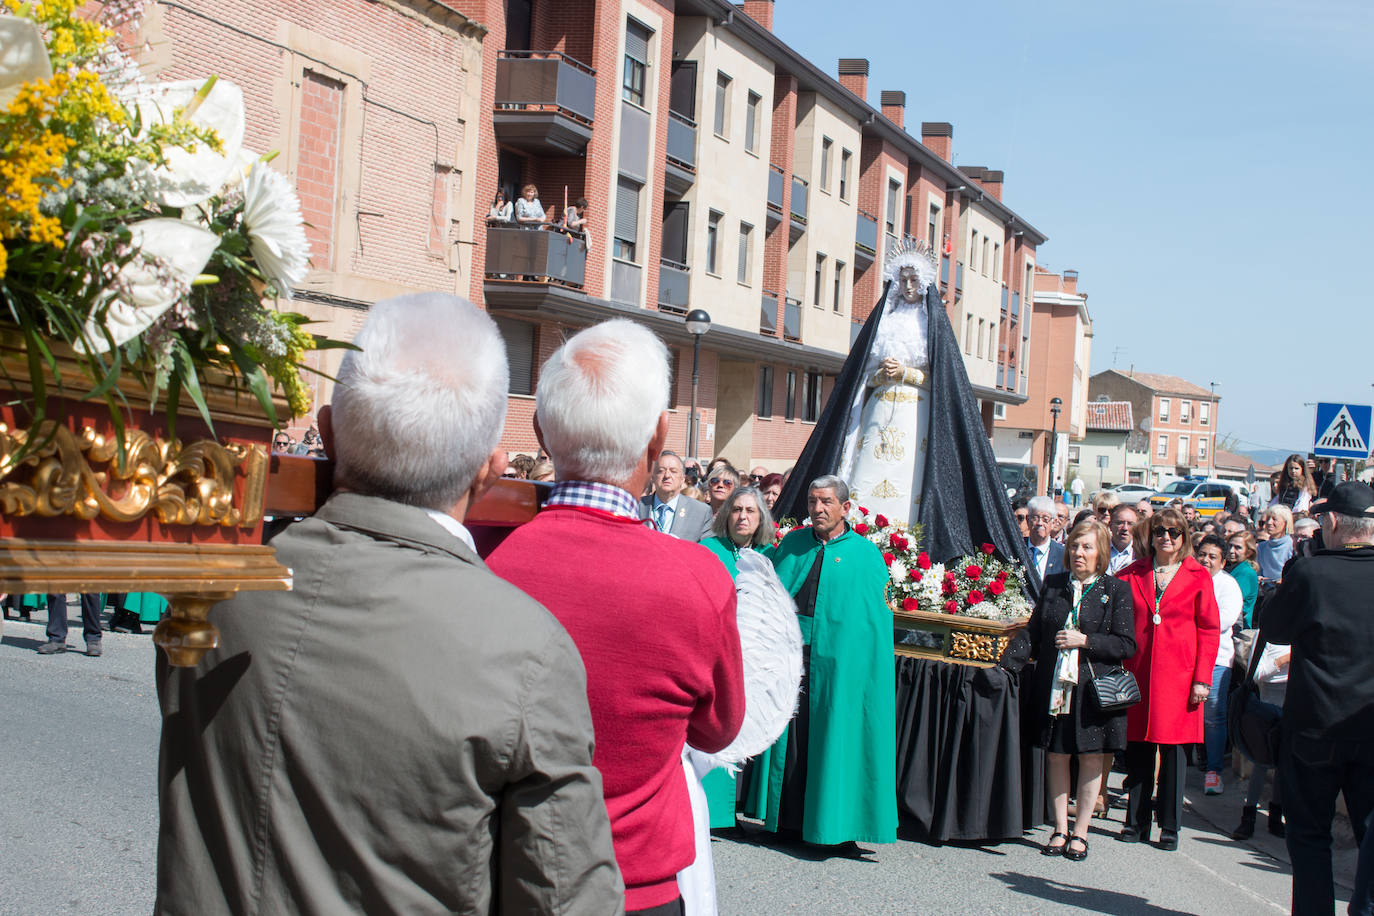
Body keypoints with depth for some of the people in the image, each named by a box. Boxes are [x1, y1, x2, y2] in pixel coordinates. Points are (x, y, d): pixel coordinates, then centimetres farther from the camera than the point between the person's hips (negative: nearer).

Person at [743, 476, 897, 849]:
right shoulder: (791, 545, 11)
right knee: (789, 737, 6)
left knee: (830, 737, 0)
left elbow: (878, 617, -1)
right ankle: (787, 815, 16)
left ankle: (827, 818, 10)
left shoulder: (867, 554, 2)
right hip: (790, 655, 3)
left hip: (838, 662, -3)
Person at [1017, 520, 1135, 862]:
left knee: (1091, 758, 3)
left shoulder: (1116, 590, -2)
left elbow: (1126, 645, -6)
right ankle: (1060, 829, 17)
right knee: (1057, 756, 6)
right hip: (1055, 686, 3)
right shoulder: (1053, 585, 9)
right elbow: (1033, 632, 11)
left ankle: (1080, 832, 15)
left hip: (1094, 688, -3)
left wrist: (1085, 640, -15)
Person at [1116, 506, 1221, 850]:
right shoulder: (1132, 574, 9)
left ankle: (1170, 826, 11)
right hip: (1138, 673, 2)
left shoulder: (1198, 577, 3)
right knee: (1138, 748, 5)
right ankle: (1137, 821, 16)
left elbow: (1209, 630, 2)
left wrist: (1202, 678, -5)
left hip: (1178, 673, -2)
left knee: (1172, 750, 0)